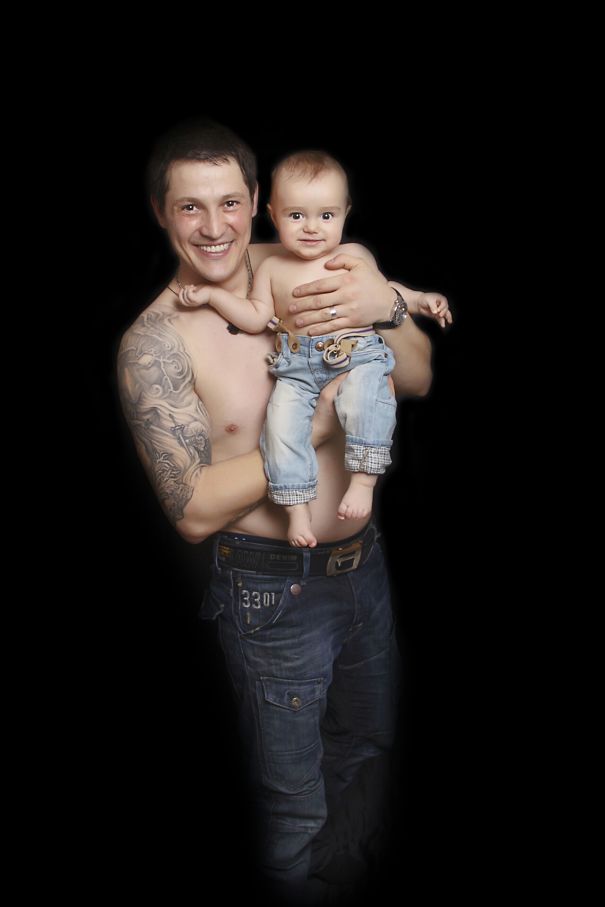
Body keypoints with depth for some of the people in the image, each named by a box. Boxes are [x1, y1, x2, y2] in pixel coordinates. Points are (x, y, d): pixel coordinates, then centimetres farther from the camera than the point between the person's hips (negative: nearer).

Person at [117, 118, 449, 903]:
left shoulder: (305, 269, -5)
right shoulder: (154, 343, -17)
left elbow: (419, 378, -6)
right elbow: (195, 509, -23)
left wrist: (383, 305, -27)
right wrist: (322, 421, -25)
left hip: (365, 563, 5)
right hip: (273, 593, -5)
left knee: (368, 743, 30)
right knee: (293, 804, 17)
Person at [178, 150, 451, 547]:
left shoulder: (355, 255, 8)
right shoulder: (272, 268, 11)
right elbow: (256, 318, 11)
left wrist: (419, 301, 6)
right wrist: (211, 294, 7)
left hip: (358, 355, -1)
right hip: (298, 368, 2)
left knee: (364, 397, -33)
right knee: (282, 420, -21)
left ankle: (364, 480, -21)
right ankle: (298, 506, -10)